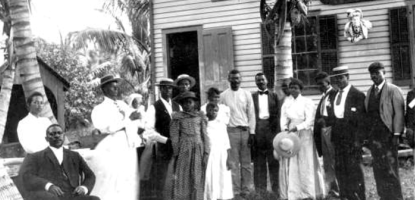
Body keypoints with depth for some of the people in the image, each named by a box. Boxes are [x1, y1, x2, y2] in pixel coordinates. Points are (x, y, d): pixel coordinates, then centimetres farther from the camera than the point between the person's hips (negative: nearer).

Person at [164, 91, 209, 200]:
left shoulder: (200, 117, 9)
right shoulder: (177, 117, 3)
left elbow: (204, 135, 6)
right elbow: (174, 138, 0)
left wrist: (206, 153, -1)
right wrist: (176, 154, -7)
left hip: (198, 151, 2)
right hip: (183, 151, -2)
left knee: (197, 180, 6)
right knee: (180, 179, -2)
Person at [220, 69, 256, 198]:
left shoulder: (246, 94, 6)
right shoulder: (223, 95, 2)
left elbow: (251, 114, 6)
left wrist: (252, 133, 0)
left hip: (245, 130, 2)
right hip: (230, 130, -2)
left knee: (246, 162, 7)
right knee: (233, 163, 0)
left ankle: (246, 189, 15)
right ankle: (236, 191, 6)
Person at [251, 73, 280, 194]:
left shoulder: (274, 95, 12)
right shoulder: (252, 96, 8)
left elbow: (277, 114, 7)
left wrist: (277, 129, -4)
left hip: (271, 127, 1)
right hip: (257, 129, 0)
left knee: (273, 160, 3)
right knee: (259, 161, 3)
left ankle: (276, 188, 10)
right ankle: (260, 189, 9)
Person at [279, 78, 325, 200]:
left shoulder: (307, 102, 0)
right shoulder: (286, 102, 10)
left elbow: (309, 121, -7)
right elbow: (283, 118, 2)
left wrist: (297, 128, -19)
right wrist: (285, 128, -17)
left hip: (304, 136, -3)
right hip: (289, 135, 3)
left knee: (305, 163, 1)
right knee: (289, 164, 1)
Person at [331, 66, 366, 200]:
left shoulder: (357, 95, -6)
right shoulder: (334, 95, 15)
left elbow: (361, 119, -11)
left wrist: (358, 139, -16)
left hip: (352, 137, -7)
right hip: (338, 138, 7)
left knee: (354, 169, -1)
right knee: (340, 169, 9)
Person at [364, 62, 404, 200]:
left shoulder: (393, 90, -4)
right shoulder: (370, 91, 14)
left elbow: (399, 113, -9)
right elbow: (368, 113, 12)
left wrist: (396, 134, -14)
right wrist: (367, 134, 7)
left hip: (388, 134, -6)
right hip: (374, 135, 6)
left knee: (390, 169, -3)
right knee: (378, 169, 9)